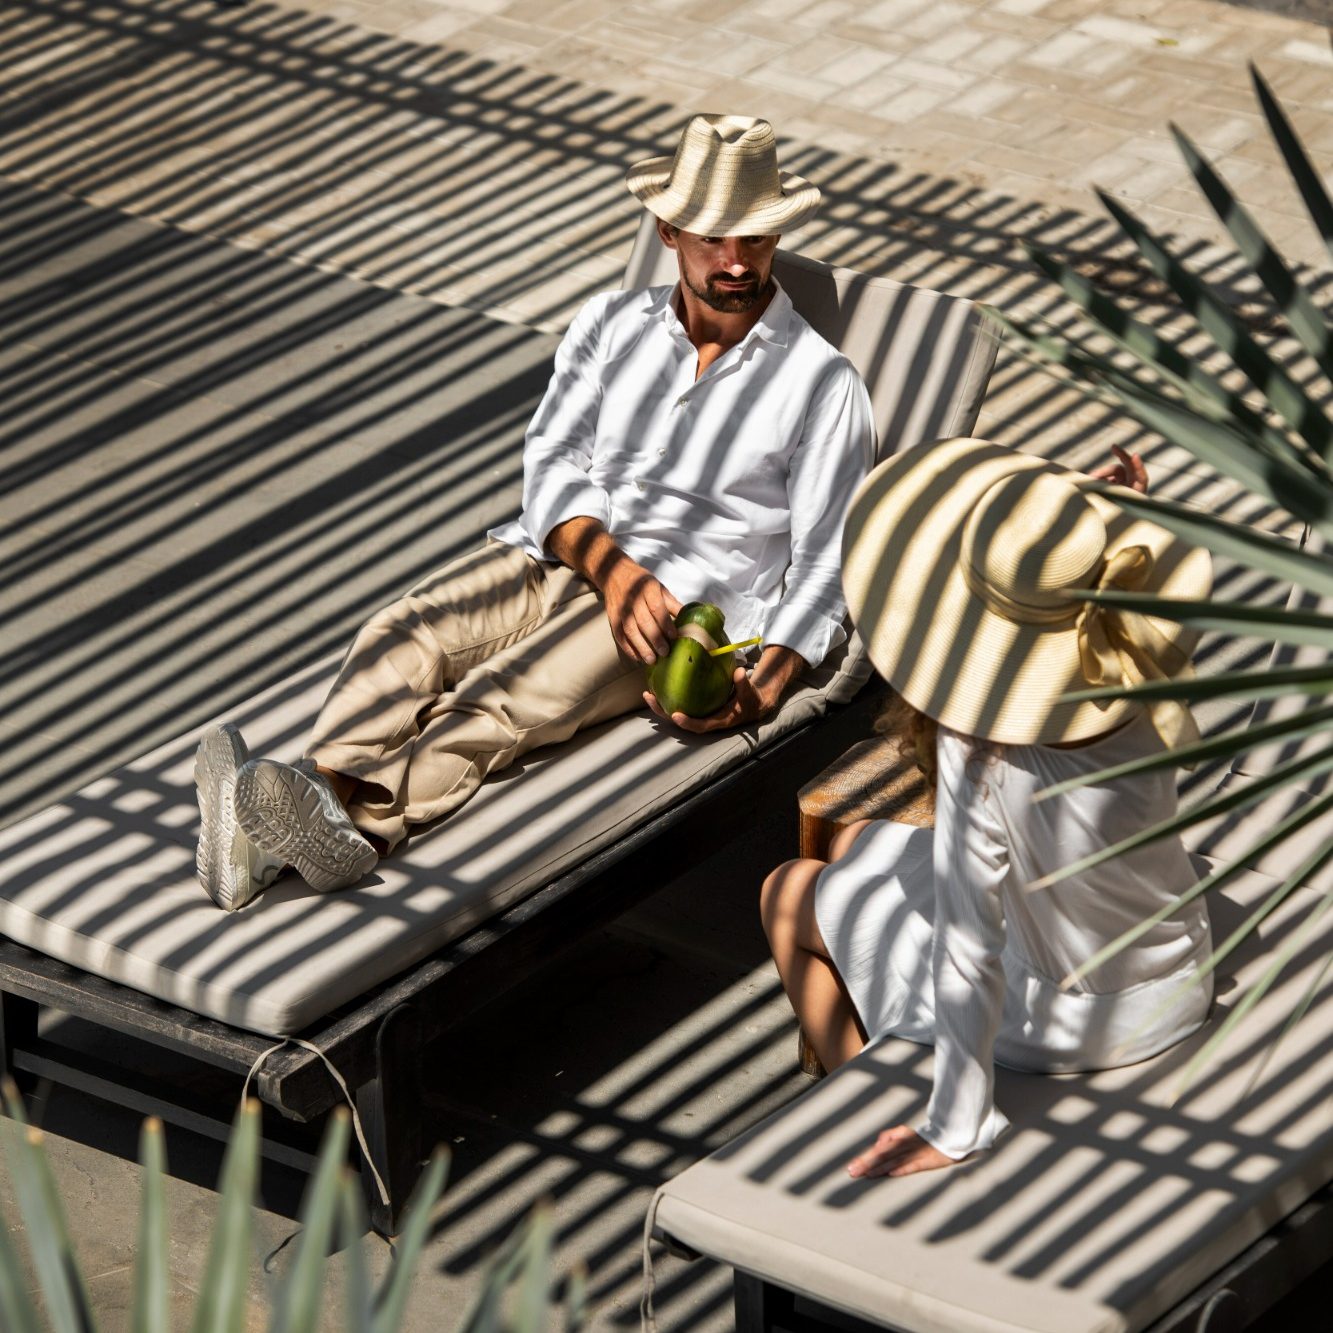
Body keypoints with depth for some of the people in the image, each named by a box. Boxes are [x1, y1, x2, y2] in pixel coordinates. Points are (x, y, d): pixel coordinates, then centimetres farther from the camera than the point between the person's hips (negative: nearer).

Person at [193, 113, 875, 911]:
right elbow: (552, 461, 5)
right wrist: (612, 569, -16)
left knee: (510, 694, -33)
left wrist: (762, 691, -17)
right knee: (403, 638, -27)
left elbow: (824, 567, 1)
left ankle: (357, 821, -57)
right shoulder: (612, 324, 16)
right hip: (552, 557, 5)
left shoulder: (822, 385, 4)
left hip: (682, 605, -4)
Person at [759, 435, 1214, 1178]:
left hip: (1060, 1026, -6)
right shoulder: (1150, 675, -23)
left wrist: (955, 1130, -23)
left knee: (790, 894, 18)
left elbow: (969, 954, -32)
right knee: (856, 843, 27)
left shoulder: (982, 754, -39)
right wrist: (1128, 532, -2)